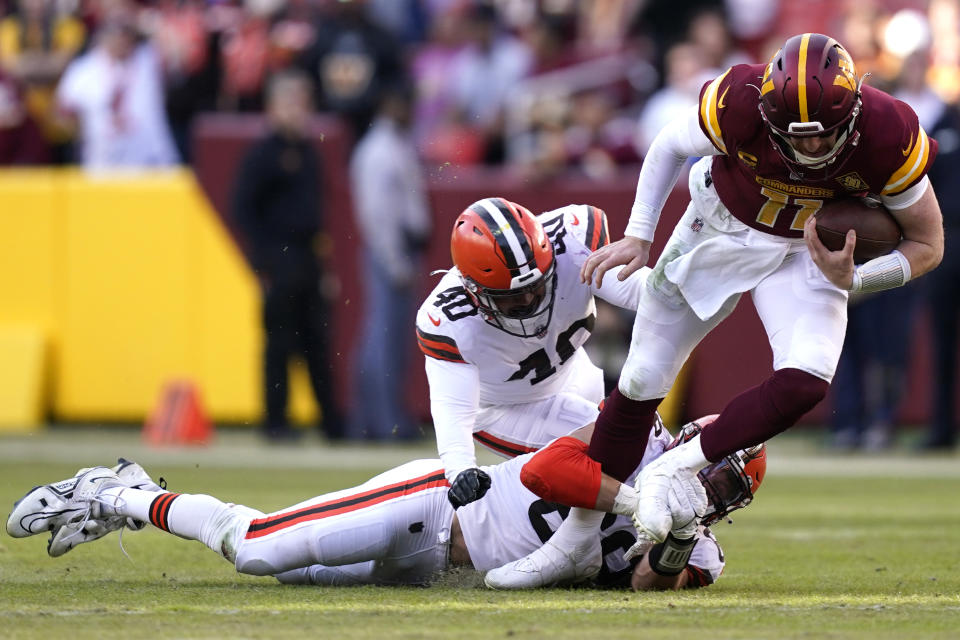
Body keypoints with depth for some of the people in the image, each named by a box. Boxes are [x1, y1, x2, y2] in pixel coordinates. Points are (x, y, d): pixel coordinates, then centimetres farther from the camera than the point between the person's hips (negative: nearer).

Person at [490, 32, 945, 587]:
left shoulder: (888, 137, -31)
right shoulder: (739, 105, -32)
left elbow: (928, 243, -15)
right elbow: (672, 146, -7)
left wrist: (852, 280, -29)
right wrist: (639, 236, -8)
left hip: (805, 254, 0)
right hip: (723, 229, 0)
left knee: (806, 382, -28)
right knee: (643, 381, 3)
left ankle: (679, 467, -11)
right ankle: (576, 536, 18)